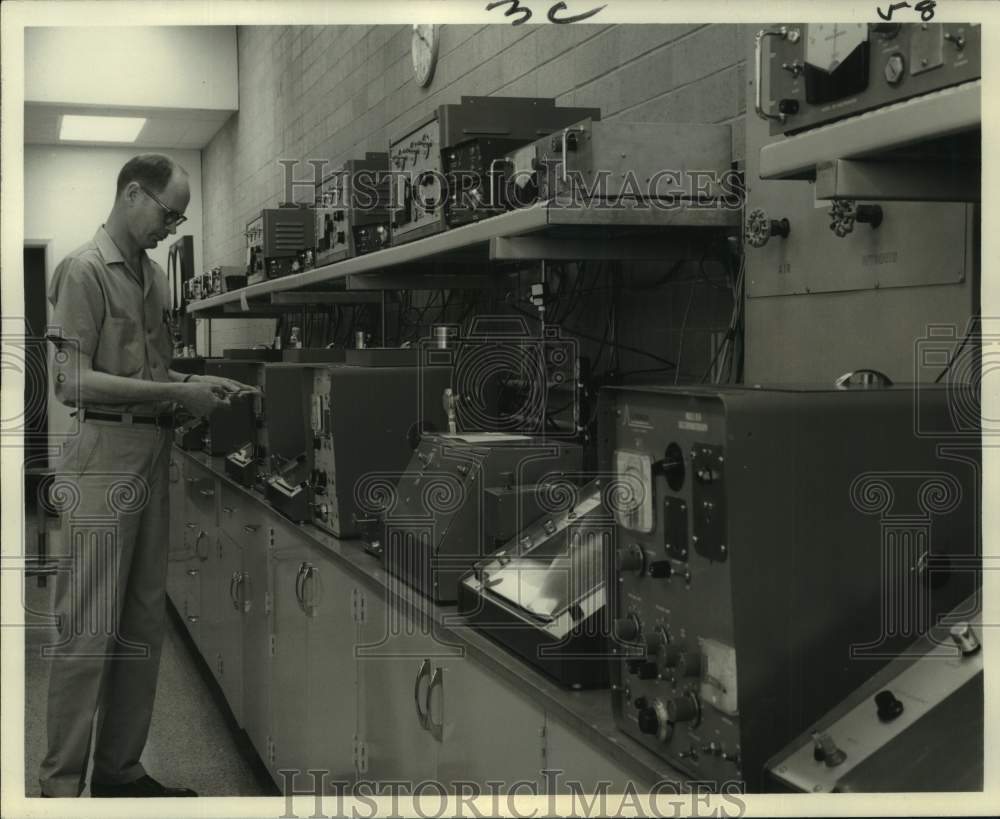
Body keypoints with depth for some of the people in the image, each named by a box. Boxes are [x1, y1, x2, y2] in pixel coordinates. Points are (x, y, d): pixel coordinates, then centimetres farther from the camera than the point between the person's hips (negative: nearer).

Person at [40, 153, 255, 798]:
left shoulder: (155, 276, 15)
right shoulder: (86, 270, -8)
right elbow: (74, 383, -16)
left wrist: (197, 382, 5)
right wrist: (176, 394, -17)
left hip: (154, 455, 8)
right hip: (107, 458, -8)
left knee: (145, 622, 11)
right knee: (90, 629, -4)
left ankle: (120, 768, 22)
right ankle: (61, 781, 7)